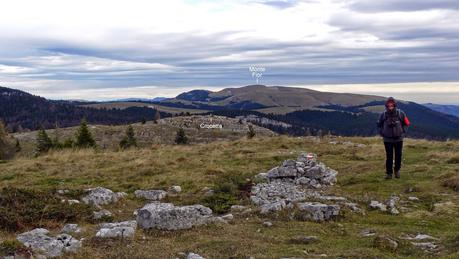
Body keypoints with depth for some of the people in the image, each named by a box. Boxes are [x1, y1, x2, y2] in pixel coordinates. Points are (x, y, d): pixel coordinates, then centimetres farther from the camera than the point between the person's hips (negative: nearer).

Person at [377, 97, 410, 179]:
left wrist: (403, 133, 0)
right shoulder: (383, 114, -9)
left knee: (398, 156, 9)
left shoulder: (401, 113, -9)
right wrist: (382, 133, 2)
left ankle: (397, 170, 30)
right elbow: (379, 125, 8)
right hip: (387, 140, -1)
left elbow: (406, 123, 6)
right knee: (389, 157, 2)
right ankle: (389, 173, 13)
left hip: (399, 139, 1)